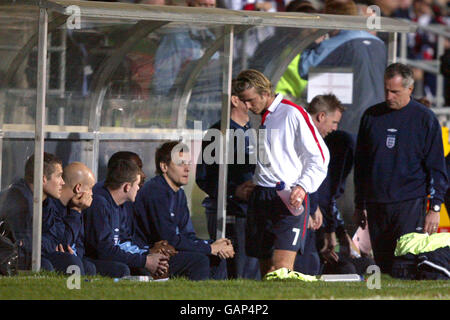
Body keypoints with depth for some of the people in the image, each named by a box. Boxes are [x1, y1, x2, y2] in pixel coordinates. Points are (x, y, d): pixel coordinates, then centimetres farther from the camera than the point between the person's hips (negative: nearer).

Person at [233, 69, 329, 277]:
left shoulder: (293, 113, -4)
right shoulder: (256, 118, 17)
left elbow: (320, 156, -4)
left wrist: (303, 186, -15)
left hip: (290, 197, -7)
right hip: (260, 196, 7)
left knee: (281, 267, -20)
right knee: (265, 270, 3)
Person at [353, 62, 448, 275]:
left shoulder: (425, 119, 1)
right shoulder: (371, 116, 11)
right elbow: (360, 164, 18)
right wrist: (359, 205, 16)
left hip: (410, 204, -4)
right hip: (375, 206, 4)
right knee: (382, 264, 4)